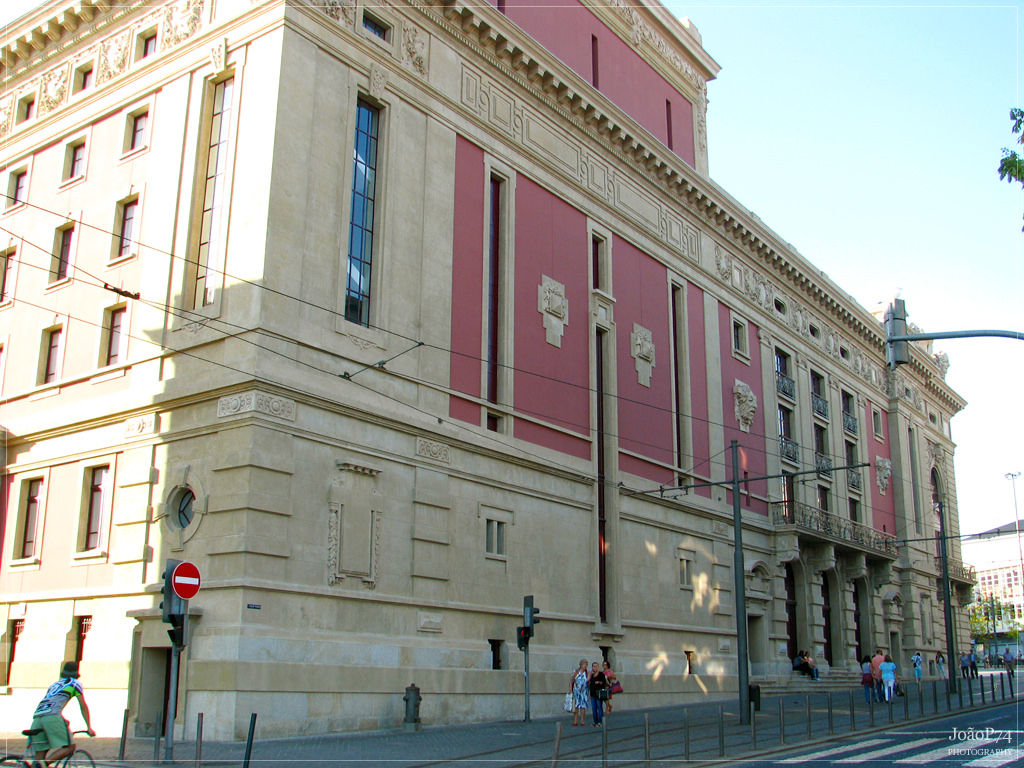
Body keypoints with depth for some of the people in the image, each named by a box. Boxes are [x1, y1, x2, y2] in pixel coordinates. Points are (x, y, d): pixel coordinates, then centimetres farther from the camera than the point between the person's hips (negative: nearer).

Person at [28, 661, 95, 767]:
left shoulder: (54, 684, 34)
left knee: (40, 754, 7)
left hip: (37, 716, 6)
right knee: (70, 747, -4)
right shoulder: (75, 683, 18)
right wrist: (89, 727, 19)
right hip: (52, 716, -6)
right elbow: (83, 707, 15)